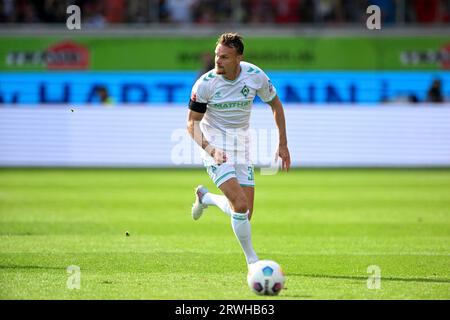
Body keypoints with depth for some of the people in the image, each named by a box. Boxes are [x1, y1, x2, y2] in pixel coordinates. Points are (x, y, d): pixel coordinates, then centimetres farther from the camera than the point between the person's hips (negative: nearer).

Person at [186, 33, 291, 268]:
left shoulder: (255, 76, -9)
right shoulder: (205, 83, -16)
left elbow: (275, 104, 8)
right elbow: (192, 123, -8)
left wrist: (283, 145, 6)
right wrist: (210, 149, -25)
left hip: (241, 145, 4)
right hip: (215, 144, -4)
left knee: (246, 213, 1)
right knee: (240, 205, -21)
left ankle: (204, 197, 31)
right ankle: (252, 260, -3)